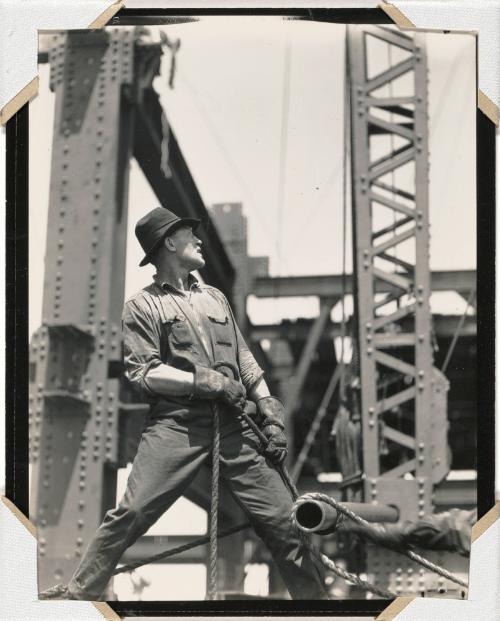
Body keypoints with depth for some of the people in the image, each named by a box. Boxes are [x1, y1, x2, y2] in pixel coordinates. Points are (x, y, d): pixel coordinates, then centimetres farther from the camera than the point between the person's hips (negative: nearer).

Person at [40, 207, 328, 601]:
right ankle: (76, 598, -5)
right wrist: (206, 381, -12)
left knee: (283, 520, -1)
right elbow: (143, 373, -4)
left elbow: (245, 360, 21)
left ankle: (315, 597, 9)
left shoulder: (215, 297, 23)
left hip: (233, 426, 4)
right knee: (130, 515, -14)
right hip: (176, 426, -4)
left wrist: (270, 412, 10)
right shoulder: (143, 305, 7)